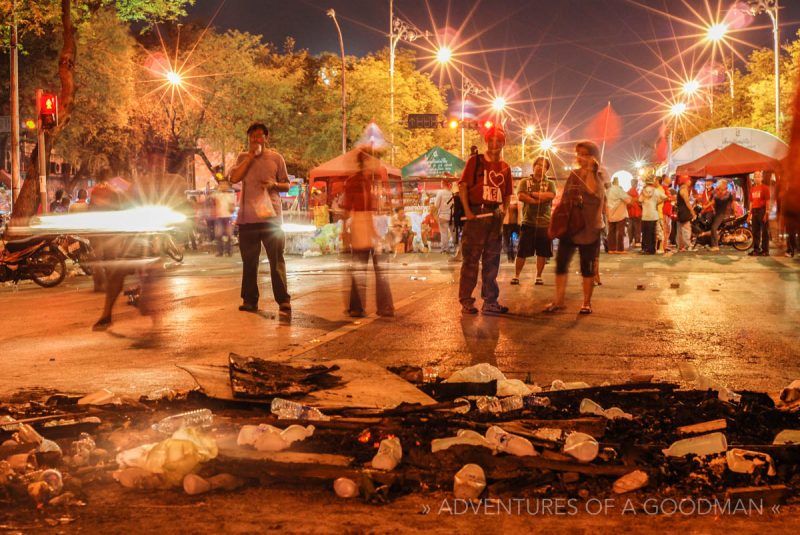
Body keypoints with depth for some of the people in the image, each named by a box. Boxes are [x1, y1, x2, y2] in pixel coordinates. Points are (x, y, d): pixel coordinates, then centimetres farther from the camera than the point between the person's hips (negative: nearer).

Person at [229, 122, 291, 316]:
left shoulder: (276, 158, 7)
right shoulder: (243, 158, 11)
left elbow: (286, 185, 11)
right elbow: (234, 178, -6)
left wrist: (274, 185, -11)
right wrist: (251, 156, -7)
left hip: (270, 215, -2)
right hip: (247, 216, 3)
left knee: (276, 260, -6)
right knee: (249, 261, 8)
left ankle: (283, 302, -7)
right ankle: (250, 300, 17)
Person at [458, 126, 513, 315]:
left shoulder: (505, 167, 12)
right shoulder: (475, 161, -2)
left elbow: (507, 194, 17)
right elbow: (463, 185, -6)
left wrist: (503, 211, 2)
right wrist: (467, 210, -14)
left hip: (496, 215, 5)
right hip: (477, 214, -5)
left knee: (492, 260, 9)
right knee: (471, 259, -4)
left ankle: (490, 301, 16)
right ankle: (466, 301, 1)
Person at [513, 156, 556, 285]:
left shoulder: (550, 183, 9)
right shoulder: (524, 182, 7)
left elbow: (550, 195, -12)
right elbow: (521, 196, -11)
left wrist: (532, 194, -10)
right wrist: (540, 199, -11)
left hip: (545, 223, 1)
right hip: (528, 222, -1)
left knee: (542, 252, 4)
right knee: (522, 252, 0)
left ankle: (539, 276, 15)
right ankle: (516, 275, 9)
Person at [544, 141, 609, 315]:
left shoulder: (600, 175, -2)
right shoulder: (573, 174, 11)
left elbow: (593, 190, -23)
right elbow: (563, 199, 11)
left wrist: (590, 170, -20)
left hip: (589, 228, -4)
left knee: (587, 266, 3)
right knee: (561, 263, 1)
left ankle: (587, 303, 12)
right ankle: (558, 301, 8)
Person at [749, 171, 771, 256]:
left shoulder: (765, 188, -3)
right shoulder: (752, 189, 15)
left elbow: (767, 201, -8)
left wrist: (766, 213, -16)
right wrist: (750, 214, 12)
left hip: (762, 210, -6)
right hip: (754, 211, 6)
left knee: (764, 231, -5)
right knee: (755, 232, 8)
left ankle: (765, 250, -5)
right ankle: (756, 249, 13)